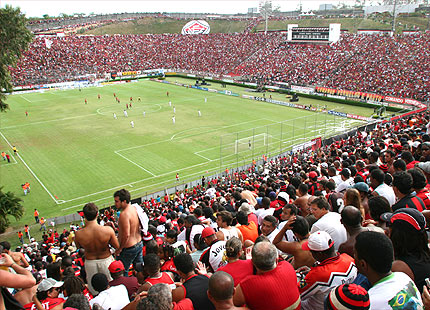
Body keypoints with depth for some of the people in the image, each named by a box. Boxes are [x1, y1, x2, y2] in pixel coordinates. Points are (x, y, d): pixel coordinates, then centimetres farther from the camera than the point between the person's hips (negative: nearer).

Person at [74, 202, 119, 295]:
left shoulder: (78, 234, -25)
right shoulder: (108, 230, -28)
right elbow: (117, 246, -13)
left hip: (90, 262, 1)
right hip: (106, 260, -1)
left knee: (94, 289, 25)